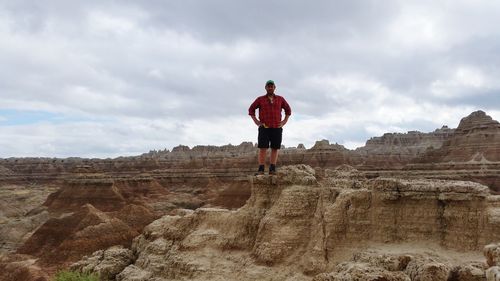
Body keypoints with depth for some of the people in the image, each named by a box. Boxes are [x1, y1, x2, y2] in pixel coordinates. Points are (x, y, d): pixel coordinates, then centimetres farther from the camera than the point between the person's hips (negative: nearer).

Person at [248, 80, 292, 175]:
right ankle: (261, 169, -7)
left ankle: (272, 169, 2)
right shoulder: (260, 99, 6)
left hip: (277, 128, 2)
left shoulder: (280, 99, 10)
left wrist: (284, 121, 9)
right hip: (264, 128, -2)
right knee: (262, 148, -7)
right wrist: (256, 121, 2)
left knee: (275, 148, 0)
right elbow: (251, 109, 13)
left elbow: (288, 110, 20)